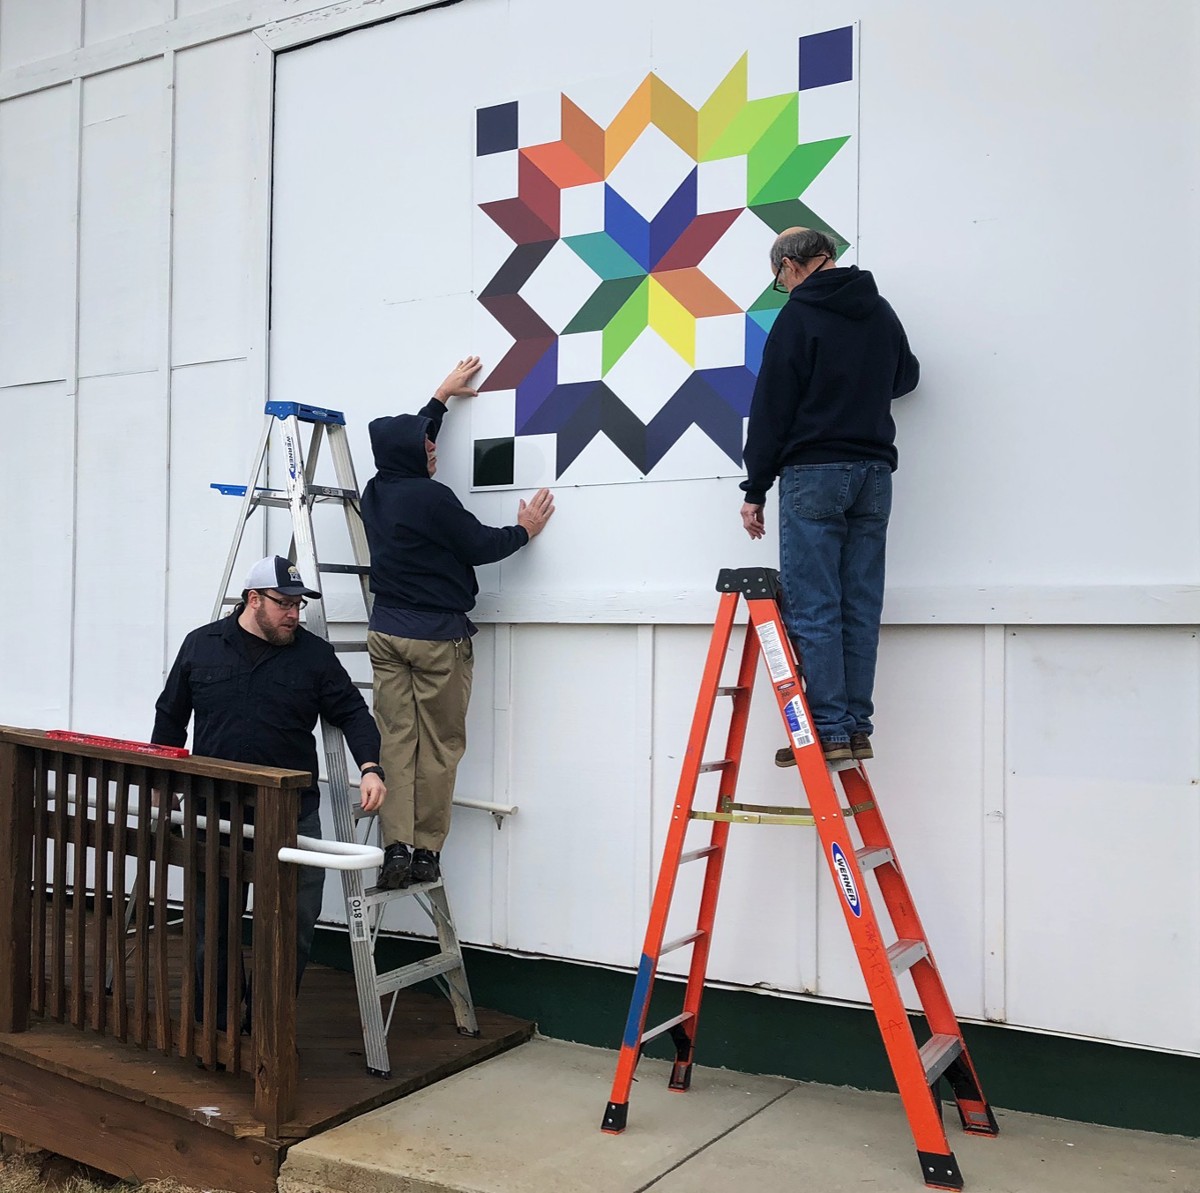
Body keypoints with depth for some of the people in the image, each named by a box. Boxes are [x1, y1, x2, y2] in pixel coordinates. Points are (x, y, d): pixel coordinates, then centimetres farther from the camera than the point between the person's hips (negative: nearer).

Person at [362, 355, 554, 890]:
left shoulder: (376, 491, 7)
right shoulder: (431, 497, -16)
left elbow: (410, 436, 24)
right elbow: (480, 546, -7)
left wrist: (441, 397, 36)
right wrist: (524, 531, 10)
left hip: (386, 632, 7)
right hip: (437, 636, -7)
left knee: (395, 739, 5)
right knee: (439, 746, 3)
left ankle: (396, 847, 0)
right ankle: (425, 852, 7)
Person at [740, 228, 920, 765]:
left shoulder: (799, 315, -5)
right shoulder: (881, 311, 14)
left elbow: (771, 408, -7)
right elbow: (905, 377, 31)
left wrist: (755, 489, -3)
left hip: (813, 474, -6)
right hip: (874, 473, 6)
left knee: (812, 609, -5)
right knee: (860, 608, 6)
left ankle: (829, 730, -6)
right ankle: (857, 727, 9)